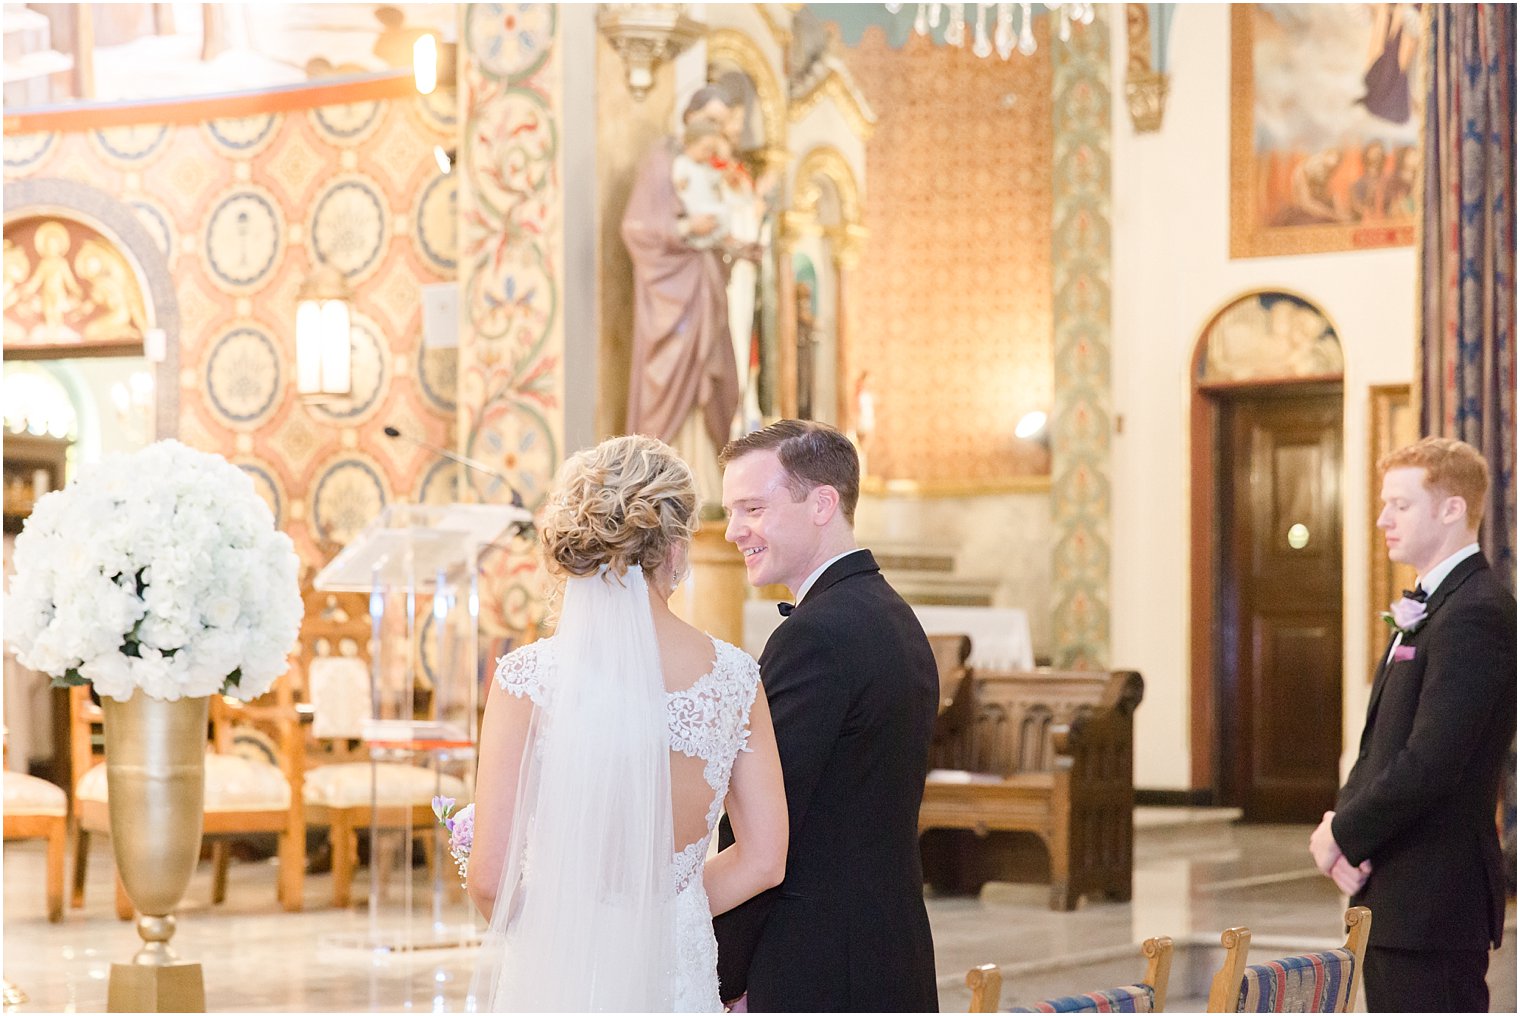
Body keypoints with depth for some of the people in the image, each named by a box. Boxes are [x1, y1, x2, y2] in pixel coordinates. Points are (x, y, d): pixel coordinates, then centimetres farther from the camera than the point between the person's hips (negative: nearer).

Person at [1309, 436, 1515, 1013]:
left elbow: (1429, 764, -24)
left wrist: (1345, 834, -11)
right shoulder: (1427, 609, 18)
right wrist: (1343, 822, 0)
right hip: (1395, 899, 10)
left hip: (1434, 900, -10)